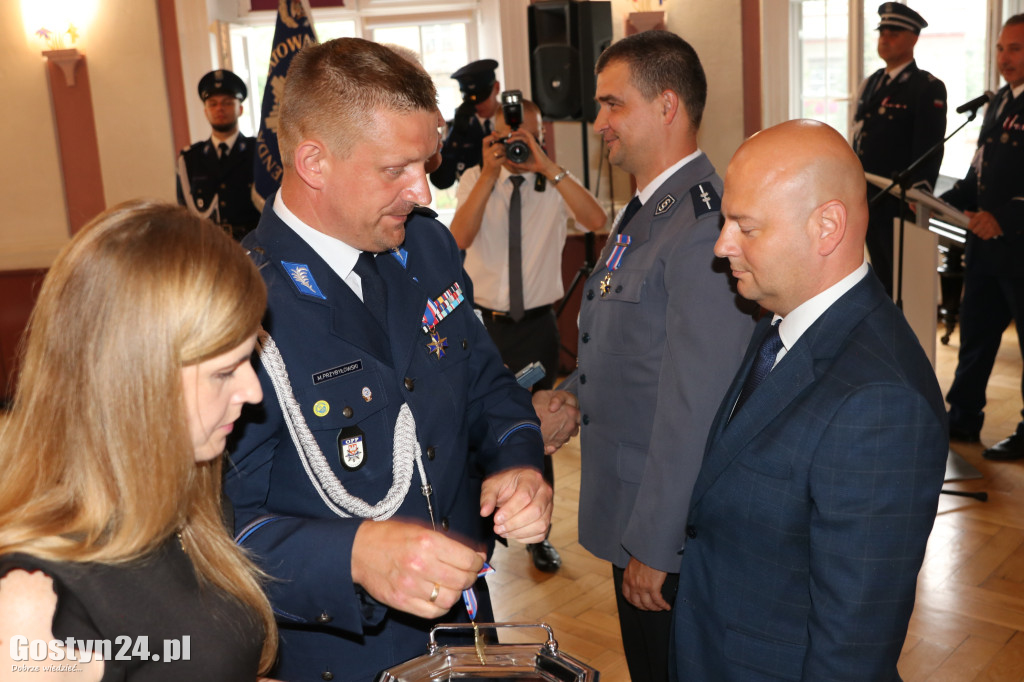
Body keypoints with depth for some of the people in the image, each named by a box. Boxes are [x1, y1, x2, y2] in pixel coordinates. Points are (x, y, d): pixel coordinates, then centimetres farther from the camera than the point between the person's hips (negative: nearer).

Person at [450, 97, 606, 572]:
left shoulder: (556, 186, -3)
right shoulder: (475, 180, 0)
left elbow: (596, 221, -23)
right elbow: (460, 237, -17)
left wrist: (549, 168, -27)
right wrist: (490, 174, -22)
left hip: (536, 324, -1)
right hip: (481, 320, 1)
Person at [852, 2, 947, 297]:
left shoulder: (928, 88, -9)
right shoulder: (872, 83, 14)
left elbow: (930, 149, -15)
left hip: (900, 202, -7)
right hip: (867, 199, 7)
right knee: (881, 274, 16)